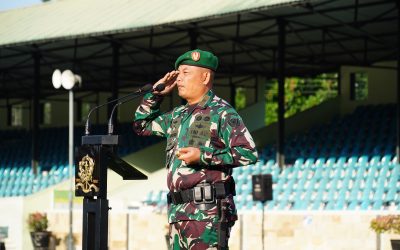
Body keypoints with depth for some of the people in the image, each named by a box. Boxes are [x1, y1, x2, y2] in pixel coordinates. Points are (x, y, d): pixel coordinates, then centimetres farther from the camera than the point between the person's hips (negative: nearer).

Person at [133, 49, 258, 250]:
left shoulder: (221, 112, -4)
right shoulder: (177, 115, 20)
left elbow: (249, 154, -12)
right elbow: (141, 125, 32)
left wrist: (203, 156, -17)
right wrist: (156, 93, 18)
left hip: (208, 211, -8)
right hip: (177, 211, 8)